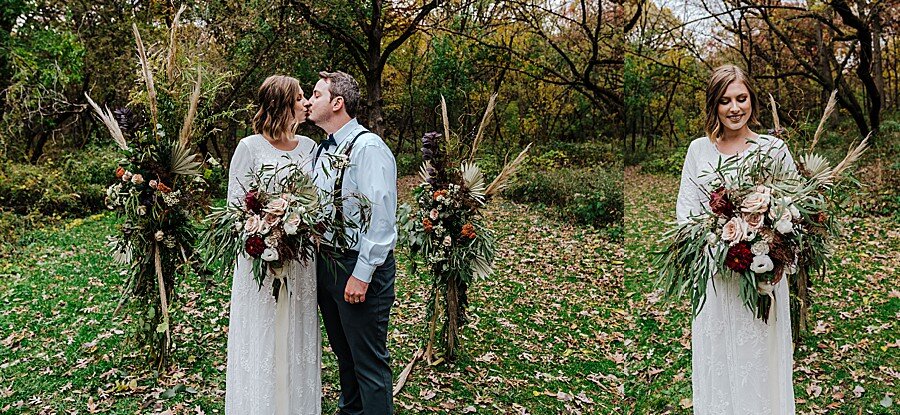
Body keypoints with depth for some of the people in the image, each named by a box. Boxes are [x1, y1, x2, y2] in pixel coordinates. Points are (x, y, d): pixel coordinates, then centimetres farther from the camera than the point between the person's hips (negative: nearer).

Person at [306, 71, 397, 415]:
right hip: (325, 263, 9)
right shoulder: (322, 150, 12)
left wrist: (362, 274, -22)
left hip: (359, 267, -9)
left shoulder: (368, 148, -17)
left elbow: (381, 217, -22)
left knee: (369, 361, 1)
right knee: (343, 352, 23)